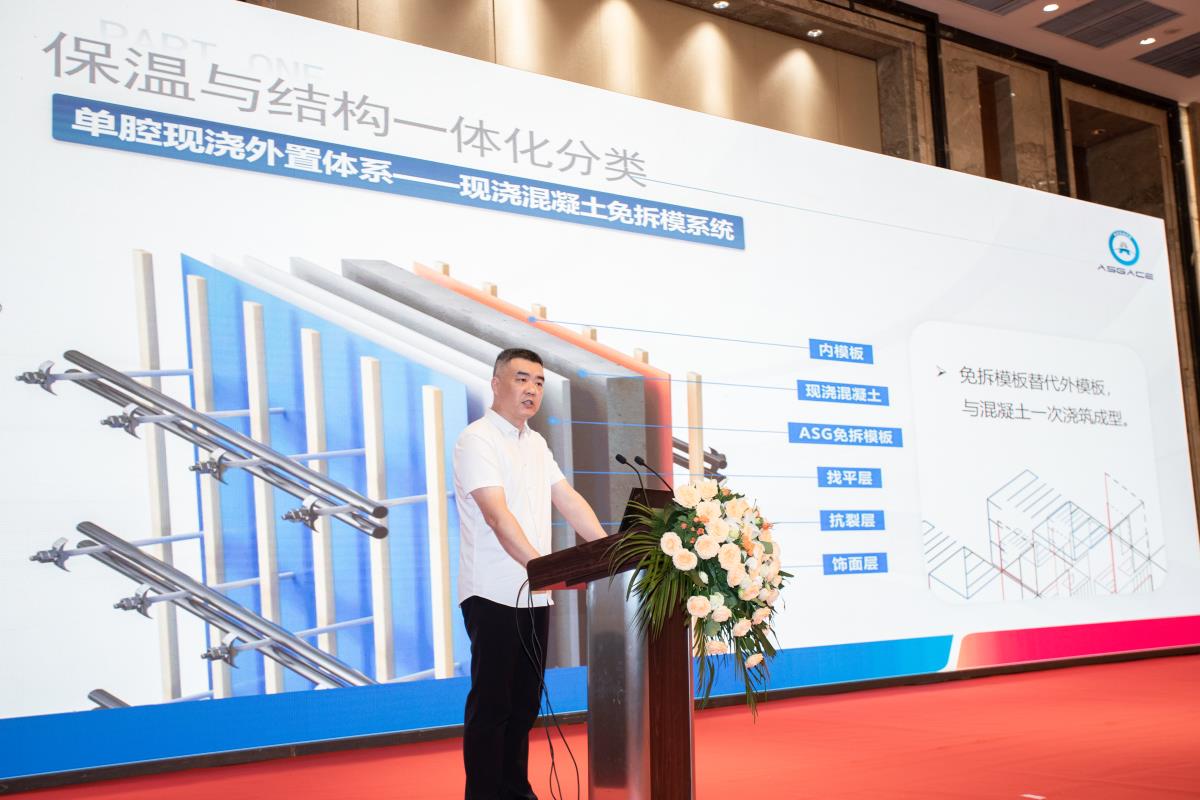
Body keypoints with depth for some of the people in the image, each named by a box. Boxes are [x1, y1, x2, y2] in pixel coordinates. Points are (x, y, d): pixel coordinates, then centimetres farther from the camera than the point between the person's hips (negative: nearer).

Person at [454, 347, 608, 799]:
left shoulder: (535, 442, 17)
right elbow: (497, 513, -21)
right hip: (494, 593, -8)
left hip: (534, 592, 8)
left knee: (524, 703, 13)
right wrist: (540, 564, -32)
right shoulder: (478, 440, -10)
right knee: (491, 704, -3)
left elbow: (568, 500, 14)